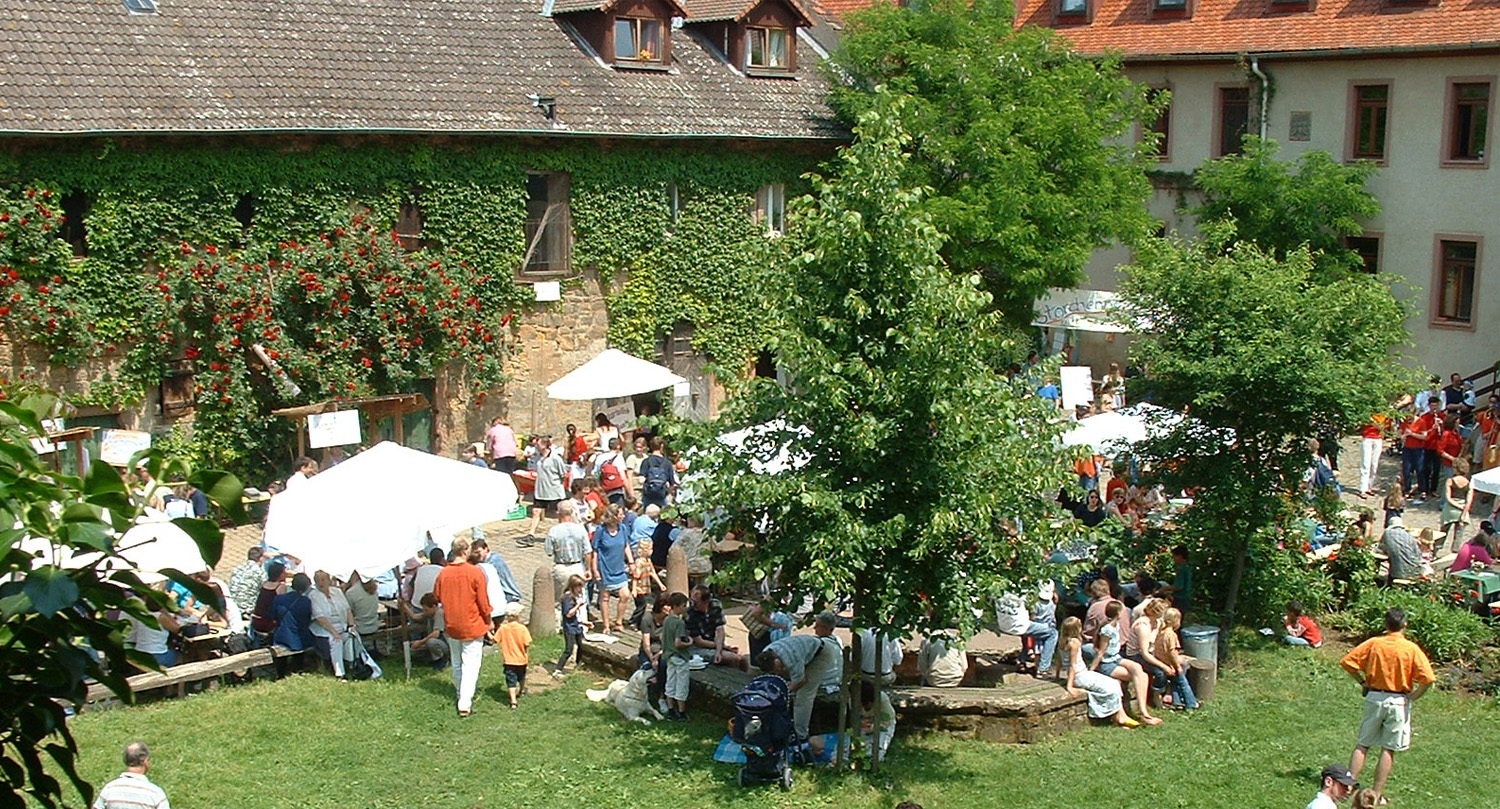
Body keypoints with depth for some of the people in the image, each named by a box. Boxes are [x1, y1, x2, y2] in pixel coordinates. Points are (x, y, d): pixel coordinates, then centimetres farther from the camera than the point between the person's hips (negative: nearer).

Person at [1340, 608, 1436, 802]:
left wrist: (1362, 682, 5)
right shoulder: (1411, 649, -9)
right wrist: (1413, 696, -4)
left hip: (1374, 698, 2)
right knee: (1388, 750, 6)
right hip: (1398, 702, -2)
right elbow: (1427, 678, -17)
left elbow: (1347, 662, -5)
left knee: (1363, 745, 13)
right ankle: (1377, 794, 7)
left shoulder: (1374, 643, -4)